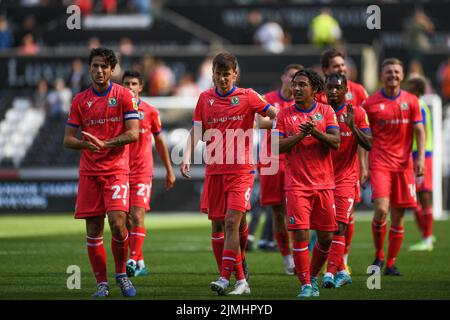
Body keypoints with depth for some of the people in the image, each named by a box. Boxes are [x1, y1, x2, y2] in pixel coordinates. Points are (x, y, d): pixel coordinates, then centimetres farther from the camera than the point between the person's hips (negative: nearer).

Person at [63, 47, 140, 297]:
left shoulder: (124, 96, 0)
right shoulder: (80, 100, 9)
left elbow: (133, 133, -7)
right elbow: (68, 139, 8)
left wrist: (104, 143, -18)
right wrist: (85, 144, -14)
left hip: (116, 169, -3)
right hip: (89, 171, 3)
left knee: (117, 222, -16)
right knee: (93, 229, 0)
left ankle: (122, 274, 5)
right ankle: (102, 283, 9)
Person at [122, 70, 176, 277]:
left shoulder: (150, 111, 3)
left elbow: (159, 142, 13)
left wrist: (169, 170, 15)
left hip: (142, 171, -2)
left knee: (137, 217, -14)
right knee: (126, 220, 4)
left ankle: (133, 261, -20)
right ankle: (140, 263, 13)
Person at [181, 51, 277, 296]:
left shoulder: (247, 97, 0)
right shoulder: (205, 99, 10)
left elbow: (275, 115, -1)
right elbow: (196, 131, 9)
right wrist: (187, 157, -5)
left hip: (241, 170, -4)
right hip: (214, 170, 4)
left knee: (232, 222, -15)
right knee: (217, 227, 3)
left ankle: (225, 278, -19)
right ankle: (241, 280, 11)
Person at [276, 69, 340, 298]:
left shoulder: (326, 111, 5)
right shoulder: (285, 114, 5)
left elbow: (336, 142, -5)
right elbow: (277, 147, -4)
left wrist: (316, 132, -20)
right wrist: (300, 135, -16)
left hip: (324, 183, 1)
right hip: (296, 183, -1)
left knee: (326, 237, 4)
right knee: (300, 234, -11)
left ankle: (313, 277, 25)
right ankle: (305, 285, -4)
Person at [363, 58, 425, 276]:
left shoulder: (411, 101, 7)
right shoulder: (370, 103, 0)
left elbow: (419, 131, 6)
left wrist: (421, 157, -7)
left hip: (403, 164, 2)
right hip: (379, 162, -2)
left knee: (398, 216, 3)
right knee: (381, 210, -18)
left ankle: (391, 263, 12)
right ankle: (378, 255, 3)